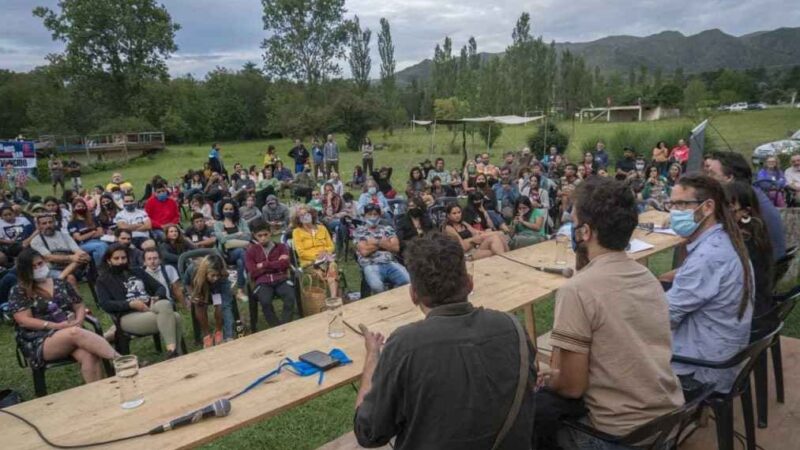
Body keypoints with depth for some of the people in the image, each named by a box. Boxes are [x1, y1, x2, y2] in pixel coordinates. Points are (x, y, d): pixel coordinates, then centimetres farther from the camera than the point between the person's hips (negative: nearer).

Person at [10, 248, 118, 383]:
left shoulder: (61, 284, 17)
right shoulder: (19, 291, 5)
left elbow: (80, 307, 18)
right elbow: (24, 321, -5)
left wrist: (78, 322, -5)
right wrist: (56, 326, -16)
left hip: (71, 331, 4)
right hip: (40, 342, -3)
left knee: (90, 356, -32)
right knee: (76, 333, -37)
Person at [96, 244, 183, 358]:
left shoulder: (137, 271, 26)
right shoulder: (103, 280, 14)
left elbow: (160, 287, 19)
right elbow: (105, 304, -2)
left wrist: (156, 298, -5)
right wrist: (131, 304, -15)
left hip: (151, 308, 4)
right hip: (129, 315, -4)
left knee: (165, 304, -35)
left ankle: (174, 352, -40)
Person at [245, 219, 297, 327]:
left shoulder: (281, 247, 17)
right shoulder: (251, 251, 13)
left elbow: (284, 264, 1)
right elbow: (253, 273, 2)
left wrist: (264, 265, -1)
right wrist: (276, 264, 1)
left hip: (281, 279, 1)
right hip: (262, 282, -1)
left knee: (291, 297, -32)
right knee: (265, 301, -34)